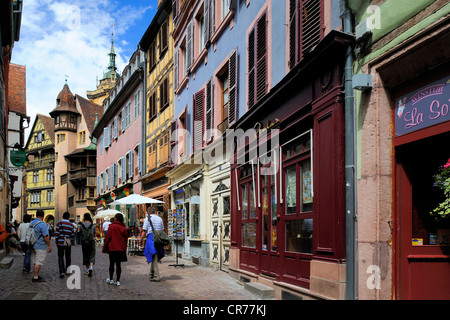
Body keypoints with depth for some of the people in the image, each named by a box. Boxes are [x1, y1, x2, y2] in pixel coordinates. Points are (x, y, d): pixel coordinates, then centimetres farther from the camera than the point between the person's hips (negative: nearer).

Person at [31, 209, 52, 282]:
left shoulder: (31, 223, 8)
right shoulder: (42, 224, -18)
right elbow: (45, 236, -20)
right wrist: (49, 246, -11)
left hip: (34, 245, 8)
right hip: (41, 246, -8)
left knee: (37, 261, 18)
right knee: (39, 262, -2)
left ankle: (36, 275, 24)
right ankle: (35, 277, 2)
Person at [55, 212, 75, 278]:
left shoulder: (59, 223, -5)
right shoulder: (71, 225, 2)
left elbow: (56, 233, -9)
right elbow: (72, 235, 2)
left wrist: (56, 241, 2)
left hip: (60, 243, -2)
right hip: (68, 243, 2)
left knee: (60, 257, 1)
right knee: (68, 257, 16)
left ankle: (62, 272, -11)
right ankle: (67, 270, 26)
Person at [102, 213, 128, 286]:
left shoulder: (111, 227, -10)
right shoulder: (124, 228, 0)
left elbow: (107, 238, -8)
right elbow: (125, 239, 6)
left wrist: (104, 249, 1)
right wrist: (124, 249, 17)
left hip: (112, 248, -3)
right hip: (121, 249, 3)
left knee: (112, 264, 12)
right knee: (118, 264, 7)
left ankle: (111, 279, 21)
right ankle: (118, 281, 5)